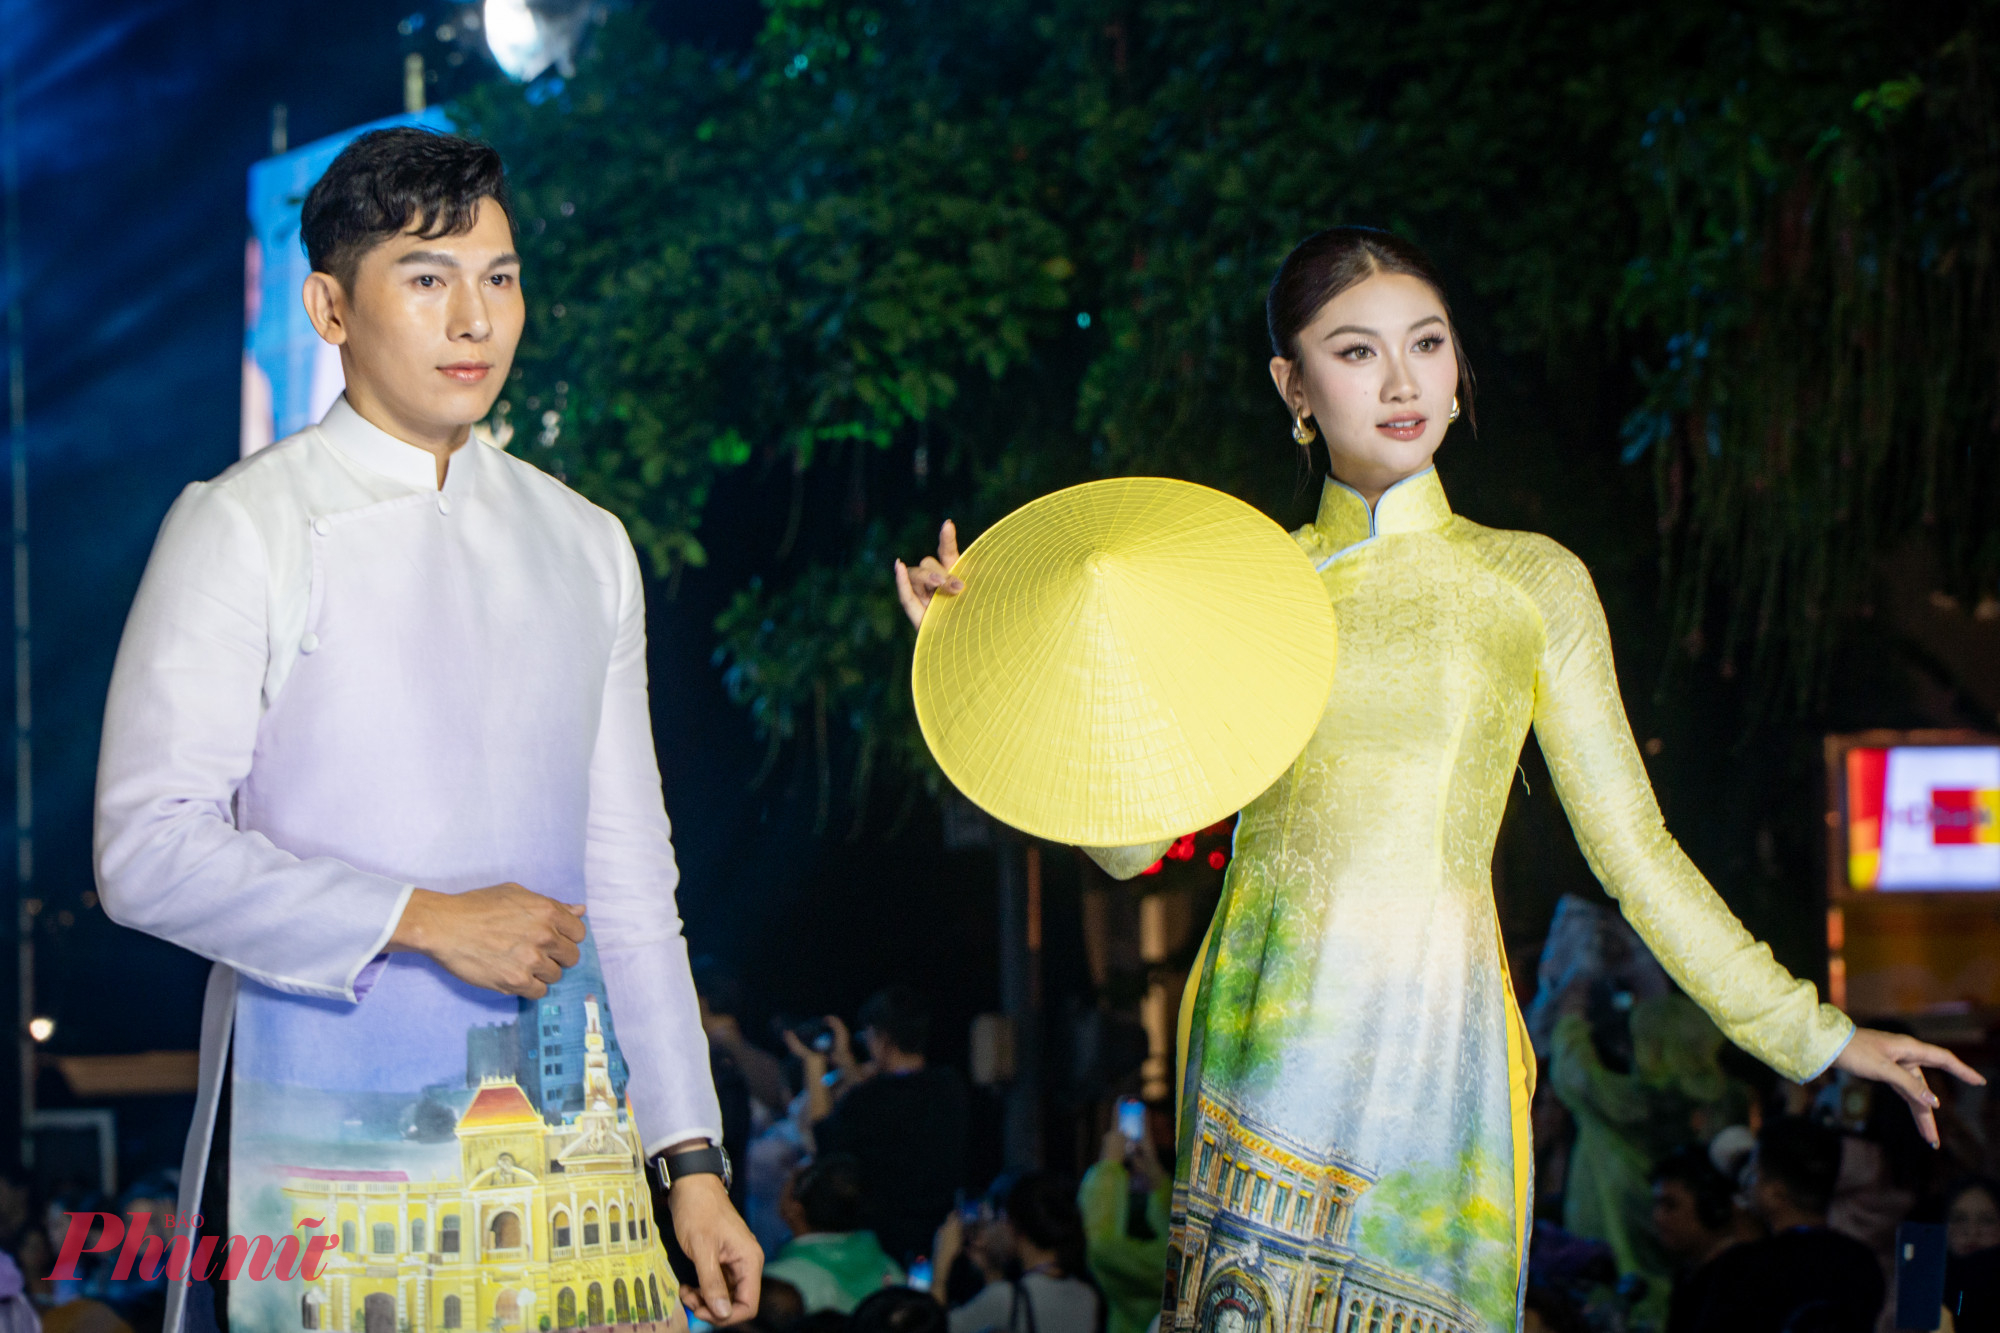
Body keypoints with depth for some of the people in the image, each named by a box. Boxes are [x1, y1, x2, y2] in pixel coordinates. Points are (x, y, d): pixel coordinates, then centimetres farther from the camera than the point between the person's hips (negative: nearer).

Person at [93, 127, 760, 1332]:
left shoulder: (584, 545, 15)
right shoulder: (243, 529, -1)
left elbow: (631, 873, 15)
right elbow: (150, 849, -10)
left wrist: (692, 1158, 10)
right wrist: (424, 920, -15)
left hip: (559, 1119, 4)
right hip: (328, 1134, -4)